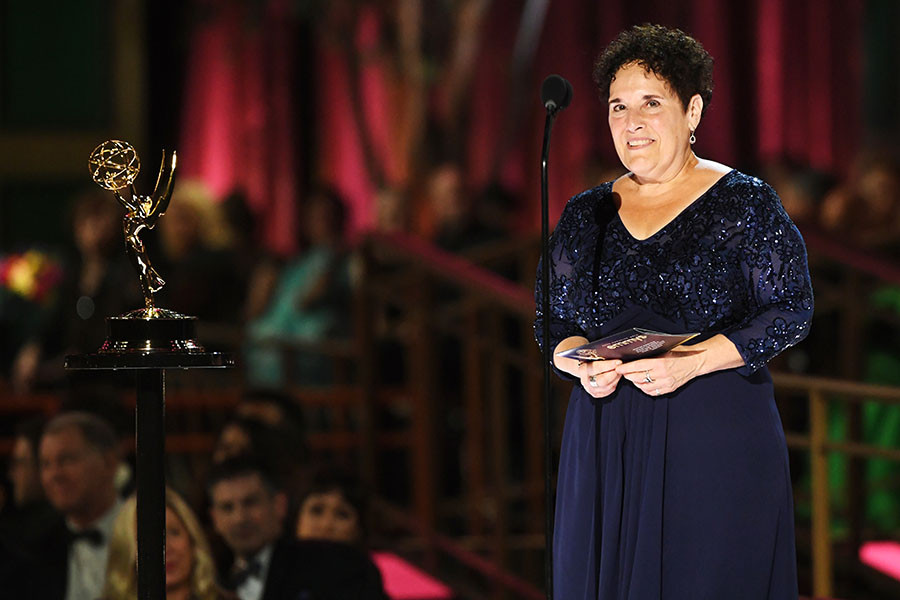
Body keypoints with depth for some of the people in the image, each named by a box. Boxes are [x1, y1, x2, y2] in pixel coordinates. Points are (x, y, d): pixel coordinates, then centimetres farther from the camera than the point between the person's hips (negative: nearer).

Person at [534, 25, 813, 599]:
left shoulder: (744, 202, -1)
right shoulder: (586, 215, 12)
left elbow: (791, 310, -6)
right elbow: (552, 319, 15)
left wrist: (691, 361, -17)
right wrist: (583, 364, -9)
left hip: (717, 442, -4)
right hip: (608, 441, 4)